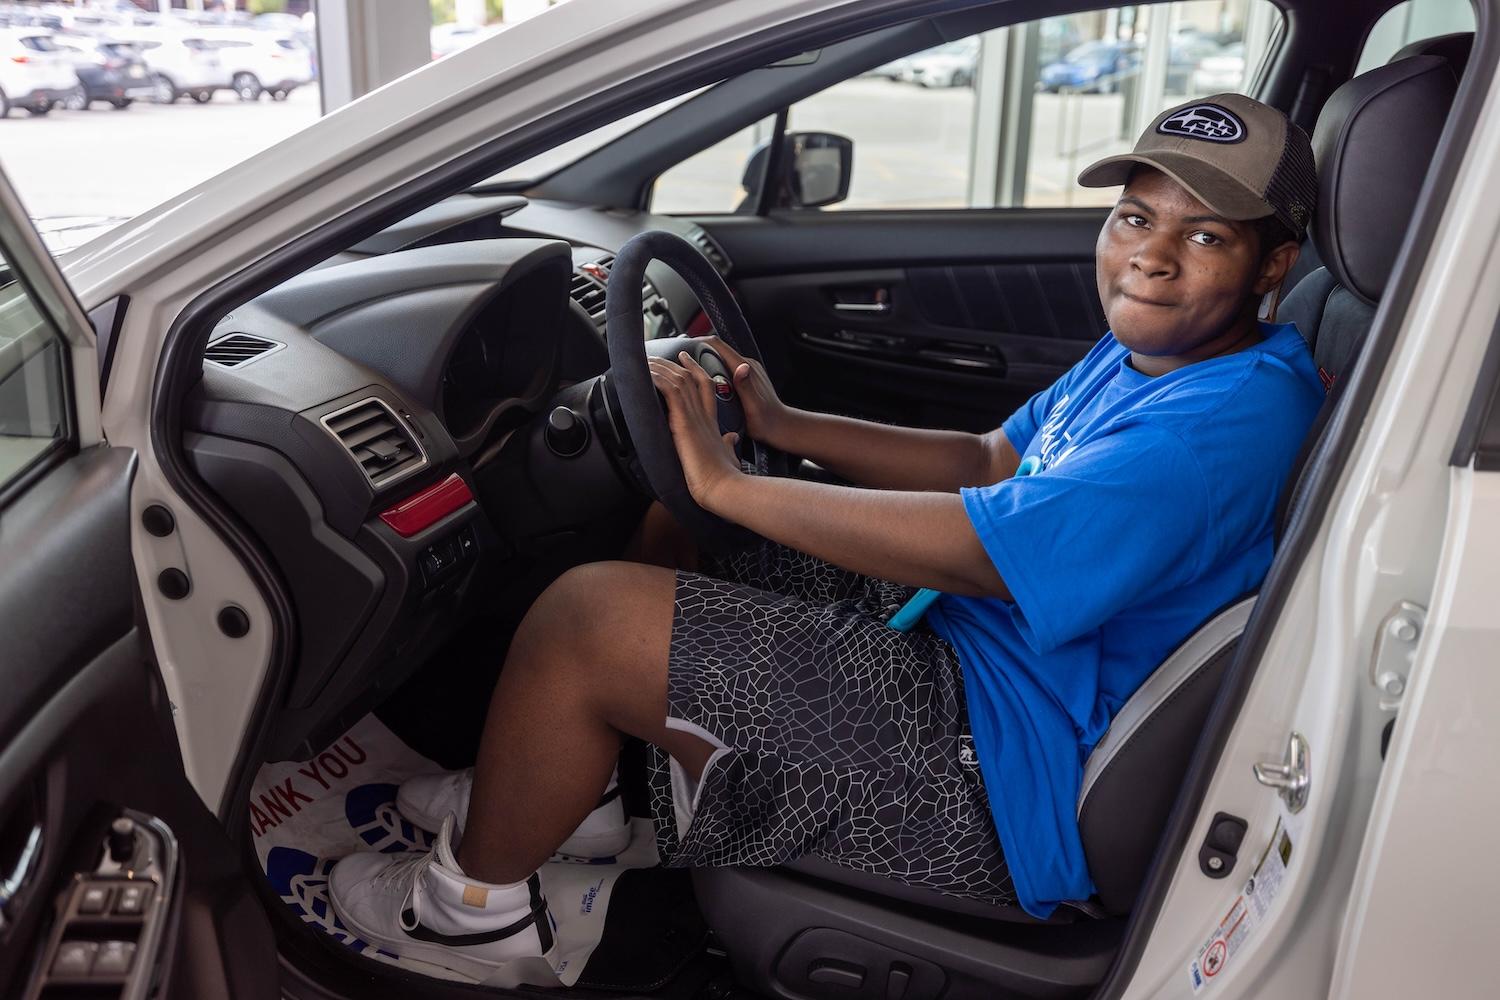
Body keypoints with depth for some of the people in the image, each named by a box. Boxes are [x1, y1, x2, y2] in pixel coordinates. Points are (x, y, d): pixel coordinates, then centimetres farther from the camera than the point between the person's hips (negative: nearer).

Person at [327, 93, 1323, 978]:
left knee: (586, 615, -16)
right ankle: (556, 789, 26)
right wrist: (781, 422, 5)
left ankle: (475, 897, 11)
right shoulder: (1144, 354, 9)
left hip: (997, 778, -10)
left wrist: (729, 483, -24)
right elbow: (988, 462, 14)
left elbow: (980, 546, -31)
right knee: (672, 536, 16)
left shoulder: (1233, 418, -22)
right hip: (955, 648, 10)